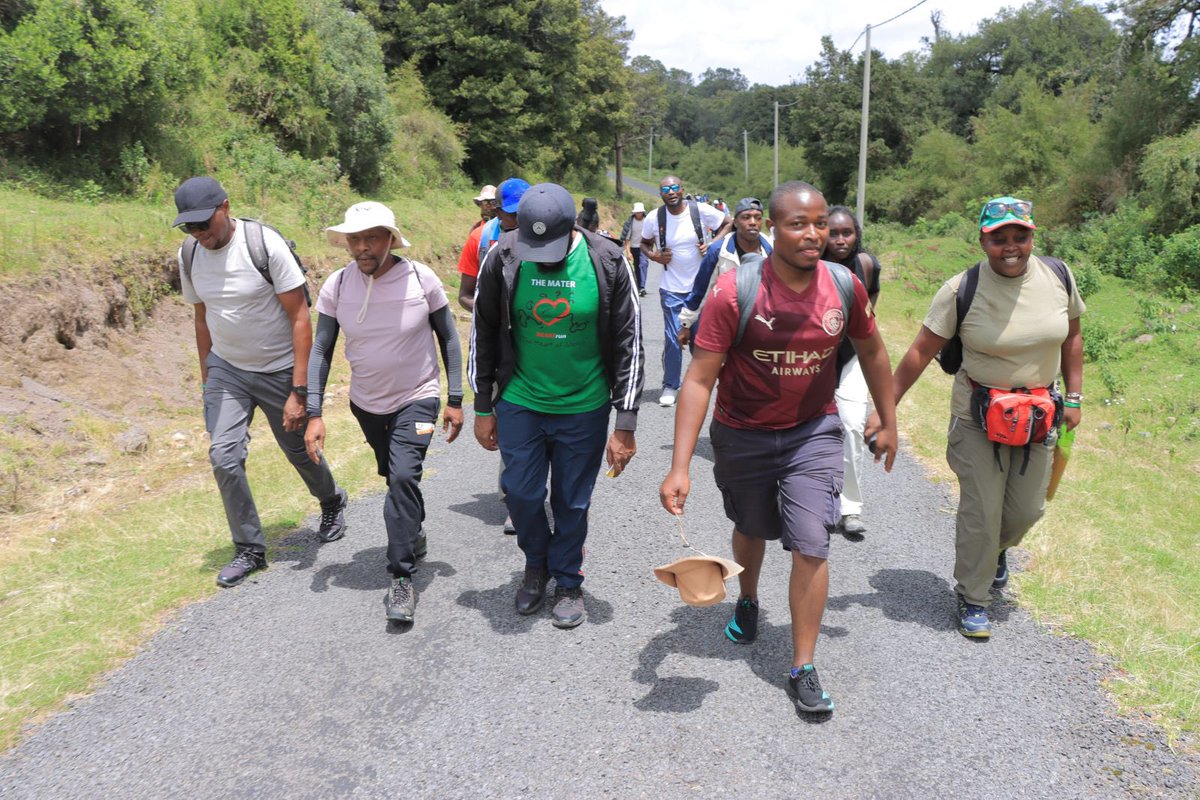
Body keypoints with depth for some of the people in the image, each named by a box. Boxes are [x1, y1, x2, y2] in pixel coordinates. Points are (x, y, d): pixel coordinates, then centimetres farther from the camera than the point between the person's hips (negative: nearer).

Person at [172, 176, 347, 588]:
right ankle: (250, 550, 8)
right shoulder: (189, 255, -4)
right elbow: (202, 318, 10)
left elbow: (300, 317, -19)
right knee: (224, 457, -8)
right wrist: (206, 380, 13)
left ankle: (332, 502, 44)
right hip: (226, 369, 4)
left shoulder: (266, 244, -21)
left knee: (300, 450, 11)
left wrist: (298, 391, -22)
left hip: (279, 370, -4)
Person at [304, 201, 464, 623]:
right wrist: (314, 414, -11)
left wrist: (455, 400, -6)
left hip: (416, 399, -3)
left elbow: (448, 338, -5)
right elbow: (321, 351, -6)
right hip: (366, 403, 4)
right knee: (394, 477, 20)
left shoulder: (421, 279, -16)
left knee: (403, 476, -20)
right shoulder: (336, 286, -11)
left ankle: (402, 578, -10)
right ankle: (413, 536, 48)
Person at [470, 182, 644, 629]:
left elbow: (628, 345, -6)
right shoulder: (502, 260, -9)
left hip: (584, 409, -1)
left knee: (572, 503, 10)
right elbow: (483, 336, 3)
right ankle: (537, 563, 37)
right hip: (520, 404, 1)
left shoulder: (607, 263, -12)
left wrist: (625, 425, -6)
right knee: (521, 495, 8)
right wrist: (483, 409, 6)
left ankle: (567, 583, 33)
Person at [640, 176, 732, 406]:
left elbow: (728, 224, 3)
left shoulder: (700, 210, -11)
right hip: (671, 289, 0)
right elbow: (644, 243, 11)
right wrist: (653, 255, -10)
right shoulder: (654, 219, -7)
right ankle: (670, 386, 12)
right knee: (673, 338, -2)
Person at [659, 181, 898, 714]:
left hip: (813, 432, 1)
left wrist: (888, 423, 11)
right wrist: (679, 467, -29)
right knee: (752, 529, 21)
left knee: (811, 546, -7)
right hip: (743, 435, -1)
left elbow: (872, 352, 6)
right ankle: (747, 602, 55)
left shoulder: (845, 287, -13)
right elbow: (699, 379, -23)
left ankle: (803, 669, 10)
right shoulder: (734, 292, -23)